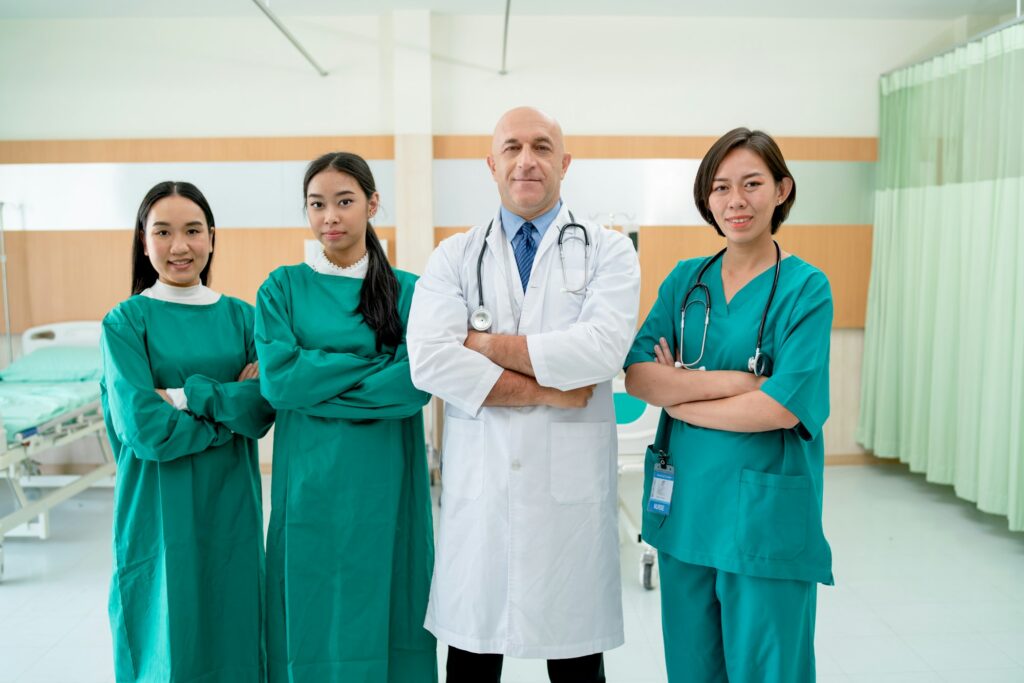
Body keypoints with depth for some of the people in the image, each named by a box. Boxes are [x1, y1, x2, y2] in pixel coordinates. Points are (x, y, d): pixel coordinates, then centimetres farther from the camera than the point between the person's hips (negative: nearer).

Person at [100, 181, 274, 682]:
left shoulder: (240, 317, 5)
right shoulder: (125, 322, -4)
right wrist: (230, 405, -9)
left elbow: (264, 409, -6)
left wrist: (187, 395, -15)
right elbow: (144, 427, -14)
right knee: (169, 643, 8)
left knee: (232, 631, 12)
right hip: (160, 509, -3)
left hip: (231, 504, 3)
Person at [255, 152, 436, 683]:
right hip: (309, 486, 0)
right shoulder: (283, 288, 3)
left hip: (385, 486, 0)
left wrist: (313, 381, -12)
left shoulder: (408, 291, 2)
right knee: (312, 622, 10)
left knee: (382, 616, 10)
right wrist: (371, 363, -10)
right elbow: (276, 381, -10)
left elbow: (414, 384, -11)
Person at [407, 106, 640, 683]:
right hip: (478, 485, 1)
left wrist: (485, 343, -10)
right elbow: (429, 360, -10)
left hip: (572, 484, -1)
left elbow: (603, 348, -15)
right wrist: (548, 392, -12)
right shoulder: (454, 257, 6)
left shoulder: (608, 252, 3)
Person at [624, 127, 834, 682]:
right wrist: (739, 379, -16)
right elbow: (637, 376, -6)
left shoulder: (805, 288, -7)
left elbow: (783, 407, -17)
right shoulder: (685, 280, 5)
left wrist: (678, 396, -8)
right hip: (684, 503, 4)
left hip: (764, 510, -4)